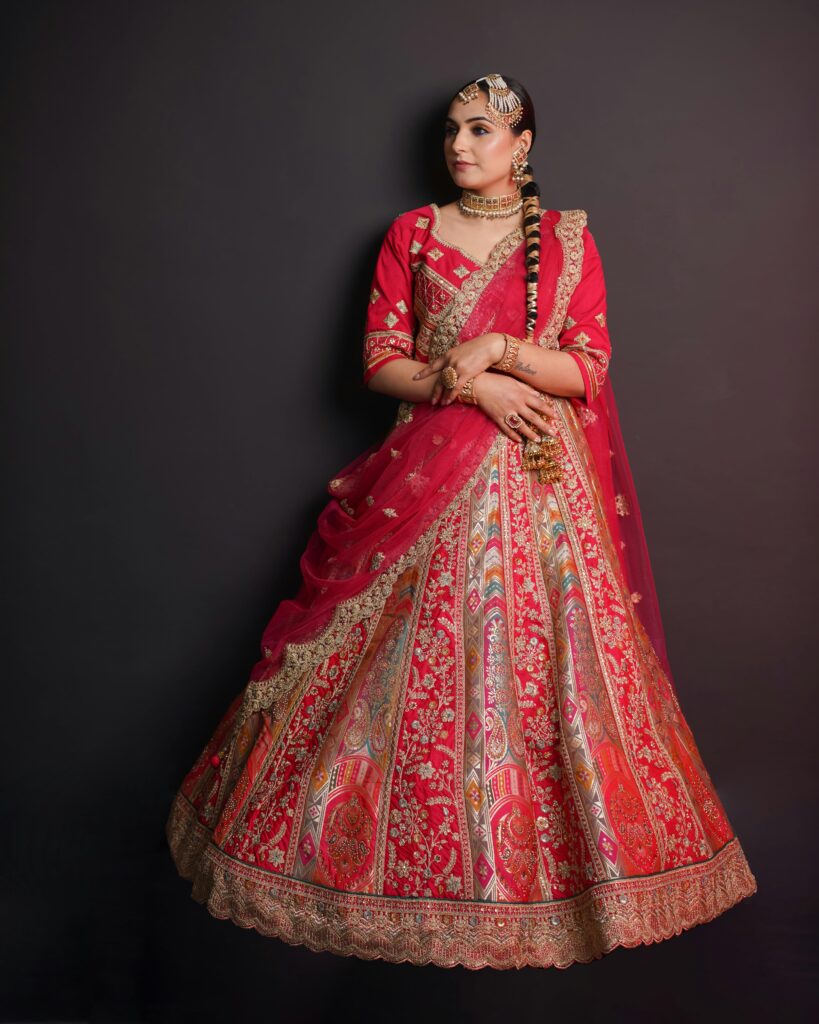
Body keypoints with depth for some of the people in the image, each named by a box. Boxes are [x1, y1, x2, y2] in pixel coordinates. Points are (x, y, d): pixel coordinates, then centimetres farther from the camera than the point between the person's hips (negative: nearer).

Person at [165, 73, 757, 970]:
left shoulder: (568, 240, 6)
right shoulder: (412, 235, 8)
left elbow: (590, 369, 1)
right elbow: (380, 361, 1)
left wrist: (500, 349, -14)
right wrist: (472, 386, -12)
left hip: (541, 481, 0)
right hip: (431, 473, 1)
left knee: (540, 663, 2)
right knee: (408, 662, 2)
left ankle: (536, 864, 22)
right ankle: (391, 842, 23)